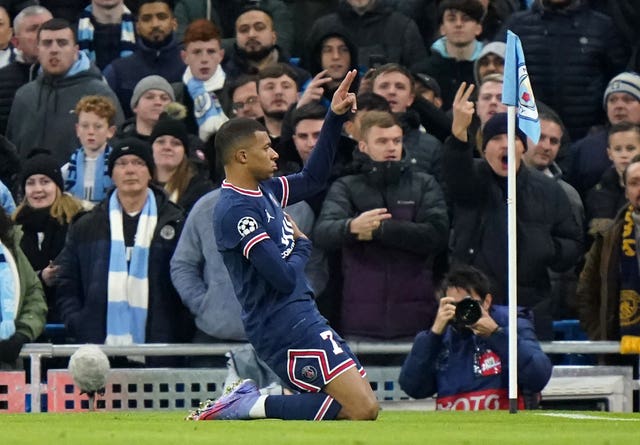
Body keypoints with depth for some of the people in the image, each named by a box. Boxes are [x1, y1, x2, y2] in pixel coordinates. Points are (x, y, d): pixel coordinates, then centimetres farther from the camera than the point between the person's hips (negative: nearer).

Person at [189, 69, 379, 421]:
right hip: (286, 324, -10)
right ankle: (251, 406, -11)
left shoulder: (264, 190, 11)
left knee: (360, 405, 6)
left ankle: (249, 401, 6)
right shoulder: (236, 210, -17)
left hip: (299, 316, 10)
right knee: (363, 410, -17)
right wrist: (302, 245, 0)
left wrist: (335, 118, 18)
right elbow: (283, 278, -21)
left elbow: (312, 179, 27)